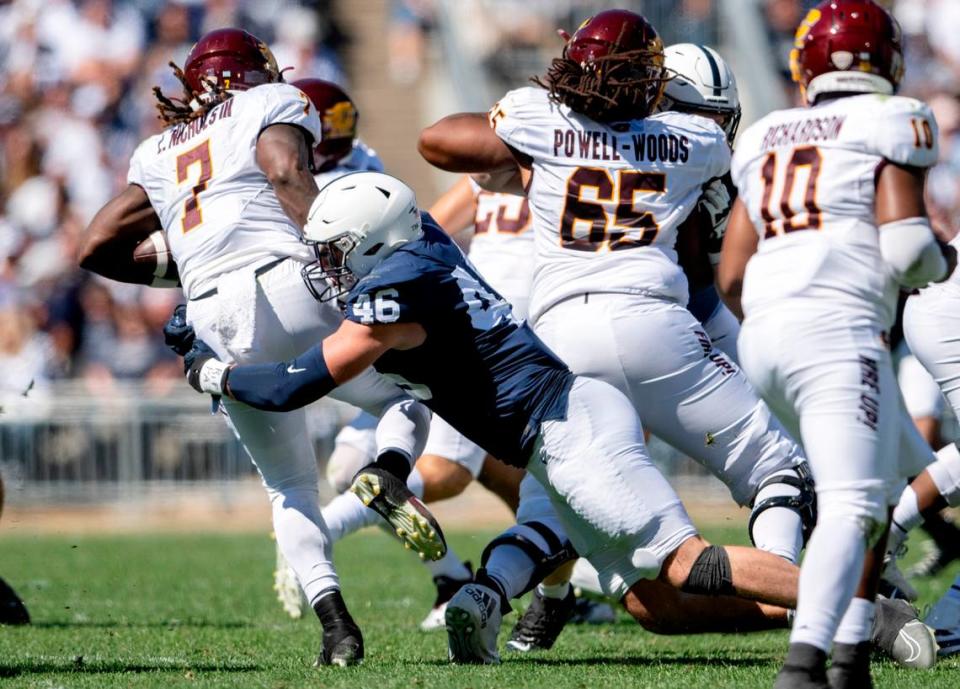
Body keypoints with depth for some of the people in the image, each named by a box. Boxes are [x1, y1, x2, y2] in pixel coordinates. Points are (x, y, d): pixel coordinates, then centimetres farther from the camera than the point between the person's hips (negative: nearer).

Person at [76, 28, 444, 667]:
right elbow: (286, 171, -7)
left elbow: (97, 248, 26)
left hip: (213, 323, 4)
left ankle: (331, 611, -7)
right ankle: (389, 473, -20)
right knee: (408, 395, 15)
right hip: (282, 285, -4)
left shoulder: (157, 153, 28)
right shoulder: (274, 104, 15)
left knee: (289, 484, 15)